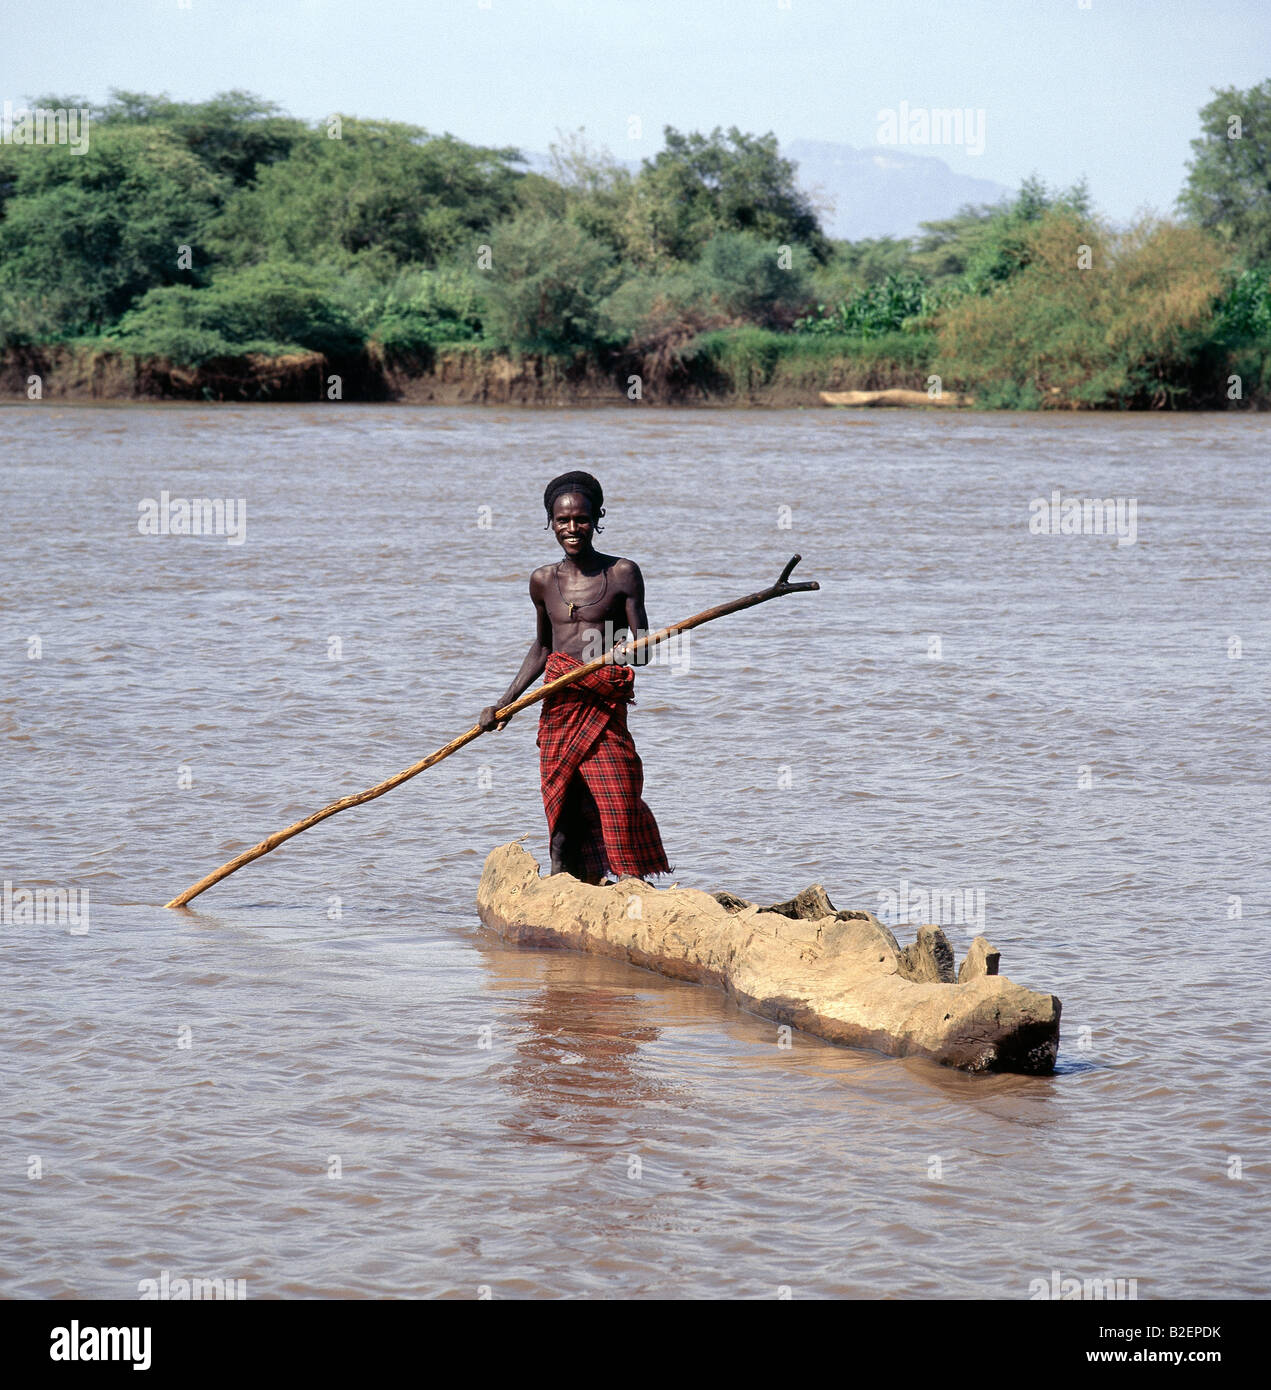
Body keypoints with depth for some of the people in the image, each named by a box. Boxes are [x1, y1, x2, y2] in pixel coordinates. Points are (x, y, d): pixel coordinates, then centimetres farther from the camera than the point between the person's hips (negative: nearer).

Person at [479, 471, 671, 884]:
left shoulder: (622, 574, 1)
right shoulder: (543, 581, 12)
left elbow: (642, 649, -2)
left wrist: (619, 654, -25)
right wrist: (504, 704, 22)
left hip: (604, 708, -3)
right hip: (558, 708, 3)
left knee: (620, 812, -13)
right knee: (564, 831, 1)